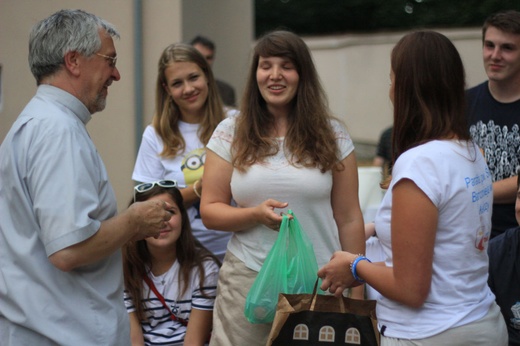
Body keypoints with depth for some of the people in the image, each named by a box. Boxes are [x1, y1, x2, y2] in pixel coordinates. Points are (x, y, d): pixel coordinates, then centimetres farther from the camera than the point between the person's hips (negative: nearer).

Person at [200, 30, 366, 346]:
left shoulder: (332, 135, 3)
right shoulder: (231, 133, 3)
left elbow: (349, 218, 5)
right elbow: (210, 211, 3)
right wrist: (256, 215, -16)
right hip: (248, 281, 0)